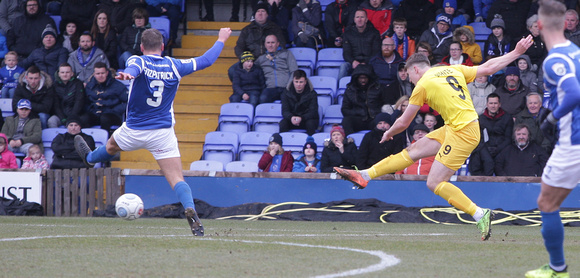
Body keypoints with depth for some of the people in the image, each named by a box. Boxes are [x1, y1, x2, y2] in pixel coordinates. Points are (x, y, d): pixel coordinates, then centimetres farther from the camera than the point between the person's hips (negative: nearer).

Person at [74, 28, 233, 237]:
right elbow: (206, 60, 10)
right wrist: (221, 40, 26)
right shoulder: (174, 66, 0)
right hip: (163, 133, 0)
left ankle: (89, 157, 63)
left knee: (111, 146, 33)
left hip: (134, 131, 0)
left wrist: (128, 74, -59)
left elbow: (134, 68, -34)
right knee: (177, 179, -7)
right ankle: (190, 210, -31)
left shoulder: (139, 61, -9)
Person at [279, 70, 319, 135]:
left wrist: (301, 118, -36)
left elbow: (313, 112, -16)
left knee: (310, 123, -36)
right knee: (283, 123, -29)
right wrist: (291, 117, -34)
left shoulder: (312, 94, -8)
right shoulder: (286, 93, -3)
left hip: (307, 119, -2)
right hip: (292, 119, 2)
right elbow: (285, 111, -9)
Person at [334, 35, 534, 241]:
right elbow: (488, 68, 12)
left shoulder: (423, 85, -6)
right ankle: (364, 176, 14)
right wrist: (516, 53, 22)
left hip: (463, 133, -9)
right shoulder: (453, 70, 11)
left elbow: (403, 123, 4)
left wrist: (388, 134, 25)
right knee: (413, 151, 11)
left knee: (435, 183, -8)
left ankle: (480, 214, -10)